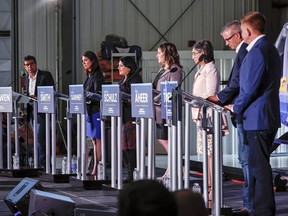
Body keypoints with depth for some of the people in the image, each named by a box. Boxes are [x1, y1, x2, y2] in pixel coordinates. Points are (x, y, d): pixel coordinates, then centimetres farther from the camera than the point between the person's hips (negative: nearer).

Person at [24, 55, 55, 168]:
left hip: (42, 111, -7)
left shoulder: (45, 75, -7)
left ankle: (42, 164, -10)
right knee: (38, 139, 10)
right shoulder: (27, 78, 14)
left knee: (40, 138, -13)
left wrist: (38, 98, -21)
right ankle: (41, 164, 16)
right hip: (32, 111, 7)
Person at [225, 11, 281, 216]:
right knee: (257, 164, 15)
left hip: (258, 118, -10)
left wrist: (236, 108, -4)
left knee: (260, 166, -6)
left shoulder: (256, 52, -17)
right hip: (269, 116, 10)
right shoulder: (271, 49, 15)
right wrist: (239, 105, 17)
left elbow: (250, 88, -20)